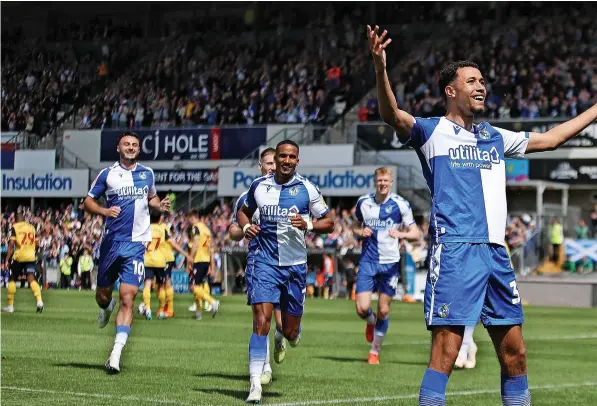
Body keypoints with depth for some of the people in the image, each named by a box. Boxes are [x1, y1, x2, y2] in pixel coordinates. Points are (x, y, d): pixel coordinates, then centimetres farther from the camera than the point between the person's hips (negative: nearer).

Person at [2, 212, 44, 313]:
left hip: (19, 256, -3)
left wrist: (7, 260, -9)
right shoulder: (31, 227, 12)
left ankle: (10, 306, 14)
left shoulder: (14, 228, -2)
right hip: (31, 256, 3)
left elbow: (11, 245, -10)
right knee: (31, 279, -3)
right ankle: (39, 301, -25)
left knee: (13, 280, 12)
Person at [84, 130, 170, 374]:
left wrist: (160, 206, 3)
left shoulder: (147, 173, 10)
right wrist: (104, 211, -14)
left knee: (127, 298, -12)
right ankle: (106, 308, 50)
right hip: (111, 242, 0)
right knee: (102, 295, 10)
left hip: (135, 244, 0)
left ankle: (116, 354, -15)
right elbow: (88, 201, 6)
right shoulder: (107, 174, 3)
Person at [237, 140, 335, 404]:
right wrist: (246, 227, -3)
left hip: (295, 265, 0)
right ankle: (255, 384, -16)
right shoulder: (259, 186, 3)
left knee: (290, 332, 7)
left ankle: (289, 335, 47)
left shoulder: (307, 189, -3)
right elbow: (244, 212, 20)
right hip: (265, 262, 0)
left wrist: (308, 225, -16)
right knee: (261, 321, -16)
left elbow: (329, 222, 3)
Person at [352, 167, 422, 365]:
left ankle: (375, 352, 19)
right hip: (367, 261, 1)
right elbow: (355, 226, 19)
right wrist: (360, 232, -5)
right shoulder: (363, 202, 4)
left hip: (390, 263, -1)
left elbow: (416, 233, -4)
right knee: (362, 309, -9)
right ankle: (371, 321, 28)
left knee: (383, 311, 2)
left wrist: (401, 234, -25)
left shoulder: (400, 205, -4)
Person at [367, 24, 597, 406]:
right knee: (445, 355, -12)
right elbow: (394, 116, -17)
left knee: (514, 354, 7)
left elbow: (549, 139, 32)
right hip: (455, 250, -6)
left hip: (496, 252, 6)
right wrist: (380, 69, -35)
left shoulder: (495, 138, 20)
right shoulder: (432, 131, 2)